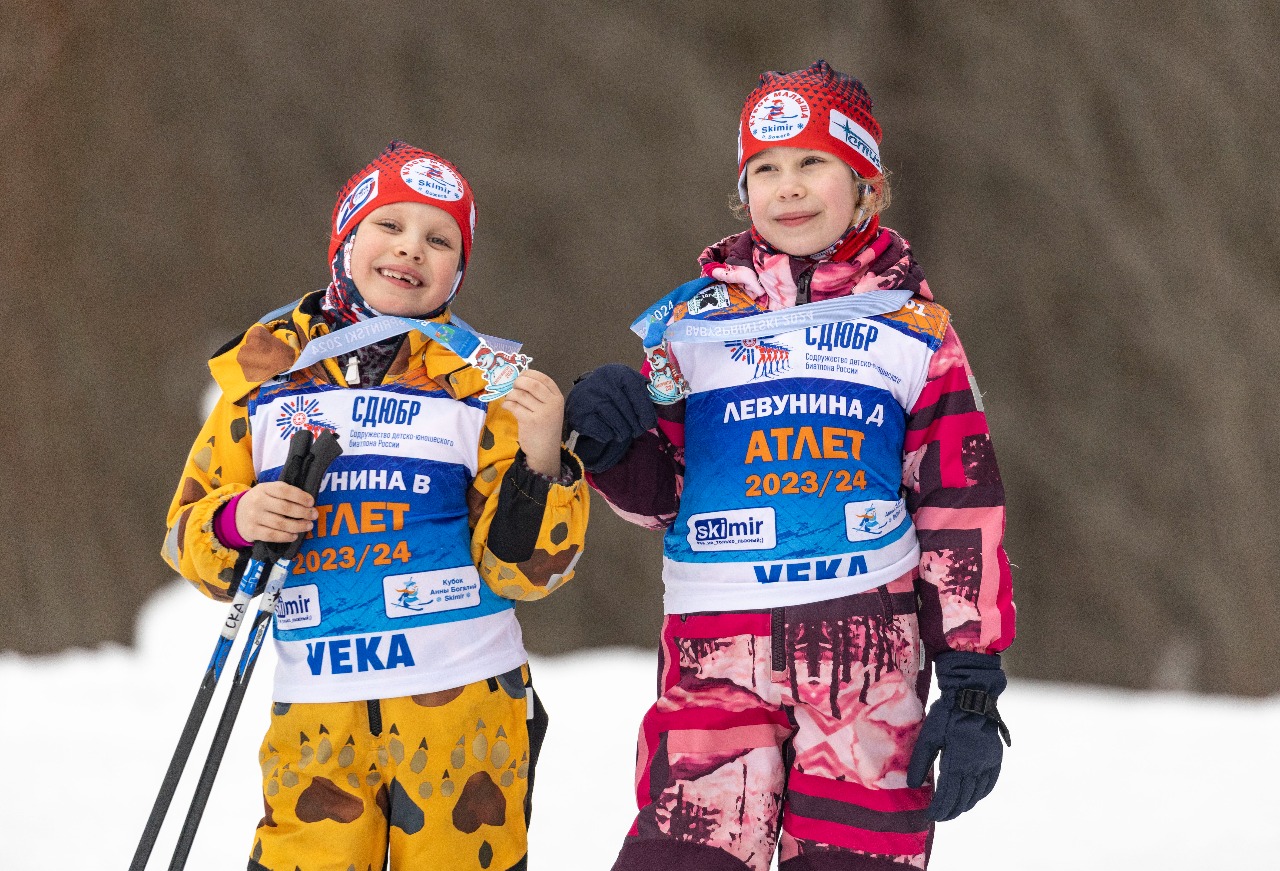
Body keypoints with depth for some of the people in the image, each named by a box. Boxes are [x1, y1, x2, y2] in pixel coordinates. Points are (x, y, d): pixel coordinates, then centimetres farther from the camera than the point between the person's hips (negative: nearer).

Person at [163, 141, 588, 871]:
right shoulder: (266, 371, 8)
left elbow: (522, 569, -1)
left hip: (463, 704, -1)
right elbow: (189, 533, 13)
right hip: (315, 713, 1)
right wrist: (235, 524, -9)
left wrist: (539, 465, -18)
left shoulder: (484, 380, 3)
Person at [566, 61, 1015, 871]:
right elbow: (659, 494, 15)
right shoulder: (694, 319, 10)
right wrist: (612, 444, -8)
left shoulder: (911, 326, 8)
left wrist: (971, 680, 1)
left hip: (869, 647, 0)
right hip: (718, 646, 0)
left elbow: (961, 507, 7)